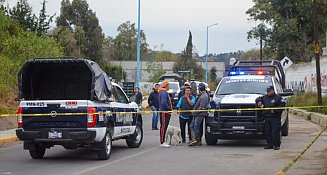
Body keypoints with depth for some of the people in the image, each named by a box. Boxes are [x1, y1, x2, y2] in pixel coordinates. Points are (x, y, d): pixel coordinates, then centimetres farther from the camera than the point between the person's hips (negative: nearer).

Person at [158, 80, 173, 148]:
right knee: (163, 126, -9)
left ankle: (162, 141, 19)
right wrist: (169, 109, -17)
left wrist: (170, 108, 14)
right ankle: (162, 142, -9)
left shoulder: (164, 92, 19)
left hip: (166, 112, 11)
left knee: (164, 127, 14)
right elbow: (163, 102, -27)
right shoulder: (164, 92, -16)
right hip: (164, 112, -11)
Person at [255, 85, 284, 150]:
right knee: (267, 132, 5)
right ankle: (270, 144, 13)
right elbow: (258, 99, 29)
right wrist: (259, 101, 6)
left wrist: (274, 110, -19)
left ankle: (277, 145, -2)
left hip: (275, 118, -6)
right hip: (267, 117, 6)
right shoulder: (265, 97, 16)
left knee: (275, 132, -8)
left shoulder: (277, 97, 0)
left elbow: (281, 107, -7)